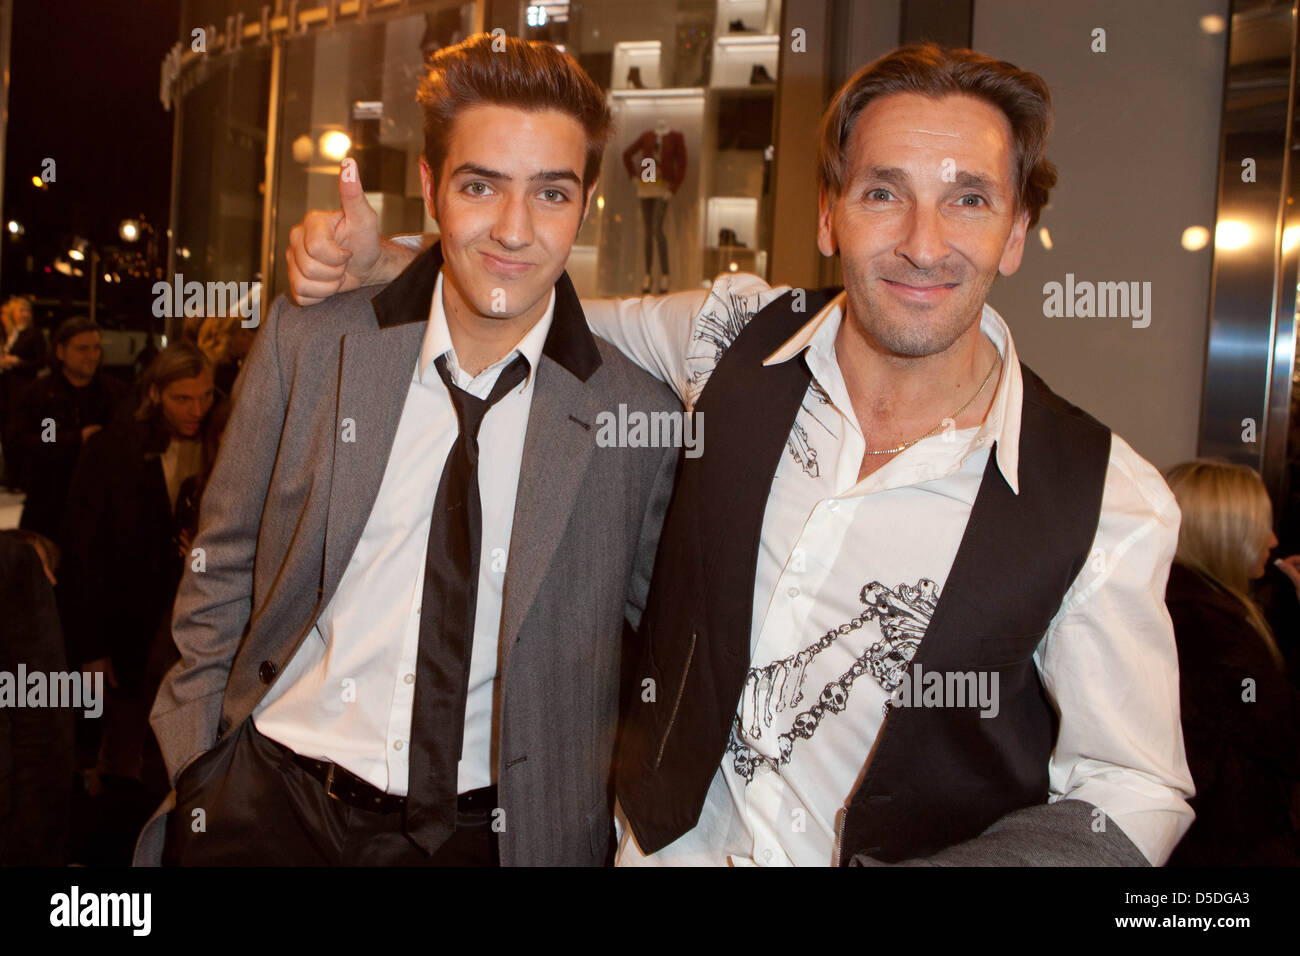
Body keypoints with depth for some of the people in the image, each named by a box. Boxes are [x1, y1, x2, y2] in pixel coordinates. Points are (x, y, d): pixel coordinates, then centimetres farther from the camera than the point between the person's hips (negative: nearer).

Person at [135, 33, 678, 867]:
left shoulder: (641, 417, -10)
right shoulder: (308, 342, -6)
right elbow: (224, 572, 3)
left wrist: (604, 818, -2)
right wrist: (200, 766, 1)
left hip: (487, 832, 0)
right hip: (266, 806, 1)